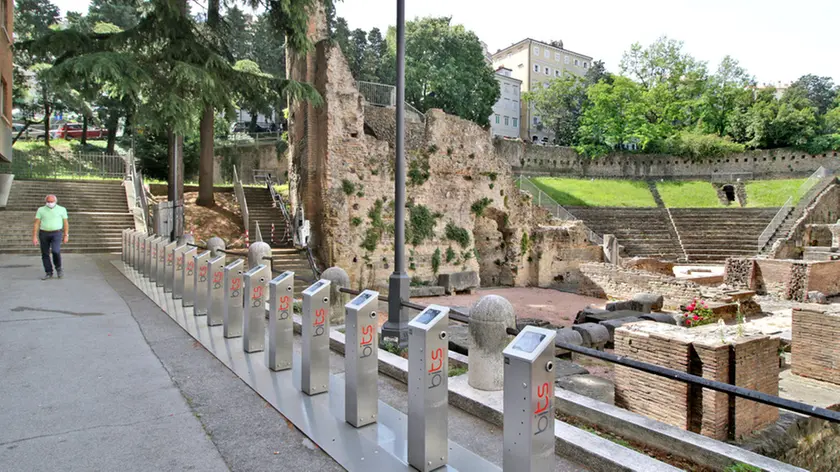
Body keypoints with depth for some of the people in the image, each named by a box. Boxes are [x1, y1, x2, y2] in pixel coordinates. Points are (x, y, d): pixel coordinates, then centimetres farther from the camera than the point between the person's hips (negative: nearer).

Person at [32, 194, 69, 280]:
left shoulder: (62, 209, -1)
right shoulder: (41, 210, 1)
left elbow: (65, 223, 2)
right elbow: (36, 224, -1)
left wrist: (66, 236, -1)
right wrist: (34, 237, -6)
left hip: (56, 234, -2)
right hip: (43, 234, 2)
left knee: (55, 251, -19)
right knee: (45, 254, 4)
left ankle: (58, 267, 6)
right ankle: (49, 273, 14)